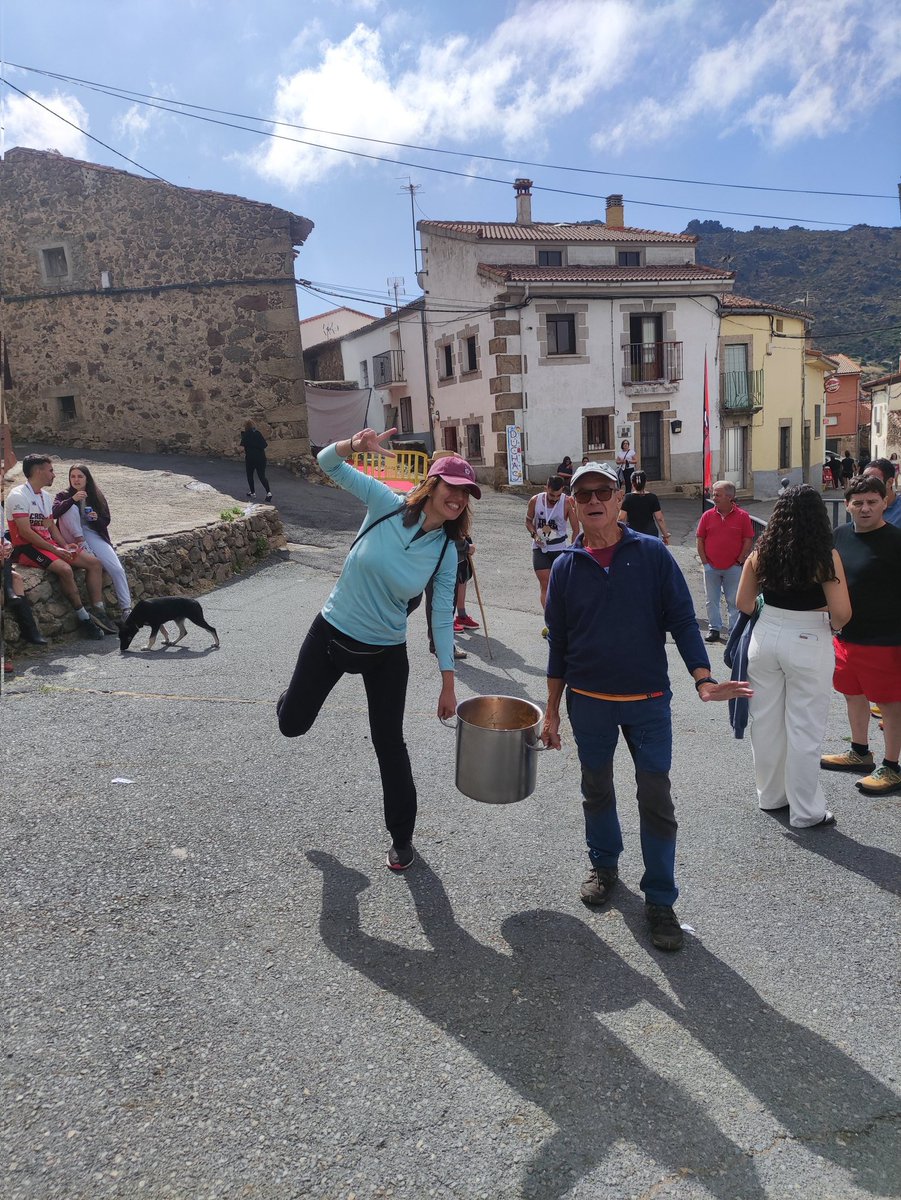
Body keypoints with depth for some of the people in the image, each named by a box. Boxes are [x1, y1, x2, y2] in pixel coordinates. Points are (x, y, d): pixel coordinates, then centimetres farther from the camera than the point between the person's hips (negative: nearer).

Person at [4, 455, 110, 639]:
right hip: (26, 548, -9)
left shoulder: (45, 496, 15)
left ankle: (98, 612, -9)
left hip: (48, 543, 9)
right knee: (64, 569, -33)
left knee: (94, 563, -5)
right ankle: (83, 618, -20)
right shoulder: (18, 496, -13)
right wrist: (54, 549, -19)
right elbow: (25, 532, -19)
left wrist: (65, 546, -2)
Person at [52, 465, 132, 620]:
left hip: (93, 535, 1)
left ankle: (126, 609, -17)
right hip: (72, 537, -1)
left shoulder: (97, 496, 10)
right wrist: (72, 499, -29)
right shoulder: (64, 495, 6)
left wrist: (97, 518, -11)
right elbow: (54, 513, -15)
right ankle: (81, 543, -24)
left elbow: (106, 521, 13)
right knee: (71, 508, -28)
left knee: (117, 569, -19)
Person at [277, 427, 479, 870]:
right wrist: (355, 446, -38)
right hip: (331, 633, 0)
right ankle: (294, 695, 50)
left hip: (387, 653, 0)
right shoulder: (386, 504, -14)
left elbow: (442, 618, -5)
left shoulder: (446, 552, -10)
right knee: (292, 724, 10)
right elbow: (327, 462, -15)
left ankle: (401, 835, 30)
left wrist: (448, 682, -6)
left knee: (389, 744, 8)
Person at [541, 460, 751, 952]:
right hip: (588, 702, 2)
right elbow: (558, 643, 5)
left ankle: (660, 900, 16)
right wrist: (552, 712, 6)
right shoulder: (566, 566, 0)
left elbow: (681, 618, -5)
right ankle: (604, 865, 40)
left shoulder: (651, 553, -5)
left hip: (648, 700, -2)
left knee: (656, 799, 2)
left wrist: (703, 679, -19)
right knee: (596, 789, 17)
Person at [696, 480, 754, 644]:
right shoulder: (708, 516, 1)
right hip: (711, 567, 2)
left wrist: (739, 562, -6)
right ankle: (714, 629, 20)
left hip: (733, 568, -2)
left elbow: (748, 541, -2)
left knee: (734, 601, 6)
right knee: (712, 600, 9)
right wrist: (705, 563, -1)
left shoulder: (742, 516, -5)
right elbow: (700, 540, 4)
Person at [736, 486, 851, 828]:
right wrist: (833, 624, 5)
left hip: (766, 637, 4)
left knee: (766, 722, 16)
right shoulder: (825, 556, -13)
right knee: (804, 730, 7)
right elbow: (842, 612, -16)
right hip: (808, 643, -4)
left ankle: (771, 796, 32)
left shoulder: (762, 552, -2)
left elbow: (743, 603, 3)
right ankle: (805, 811, 19)